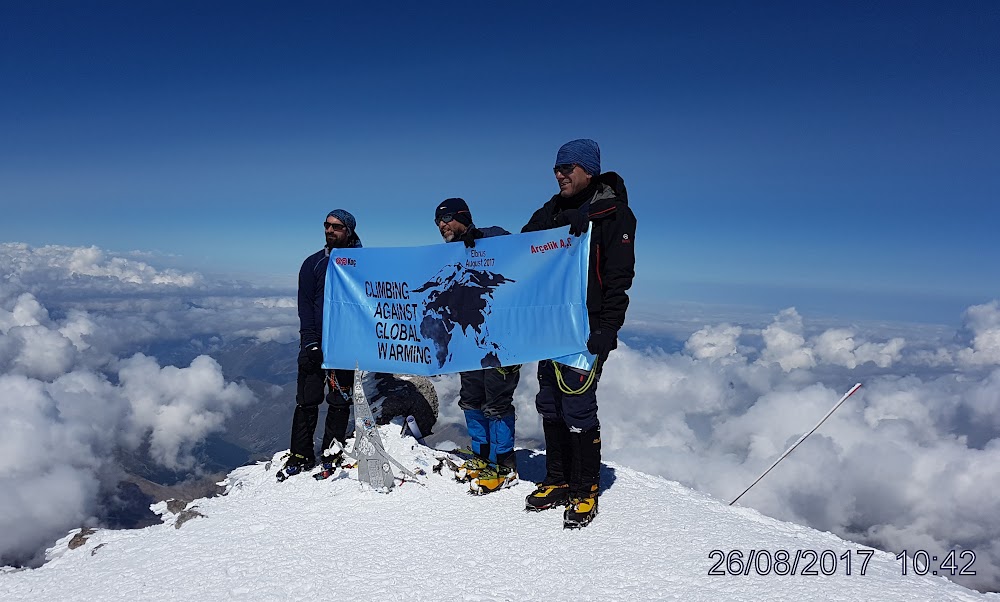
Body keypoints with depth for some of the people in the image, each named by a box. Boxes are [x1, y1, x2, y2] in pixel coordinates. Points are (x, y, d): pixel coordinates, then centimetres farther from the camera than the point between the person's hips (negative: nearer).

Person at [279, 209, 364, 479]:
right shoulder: (313, 263, 10)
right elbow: (305, 305, 6)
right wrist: (311, 341, -6)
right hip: (315, 341, 2)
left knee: (340, 400, 4)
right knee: (307, 400, 2)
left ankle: (332, 452, 17)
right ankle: (300, 455, 13)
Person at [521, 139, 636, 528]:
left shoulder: (614, 214, -4)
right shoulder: (551, 212, 14)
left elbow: (619, 277, -10)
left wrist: (607, 328, -16)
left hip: (587, 329, -6)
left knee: (577, 407, -5)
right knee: (550, 403, 11)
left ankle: (585, 491, 11)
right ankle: (557, 481, 25)